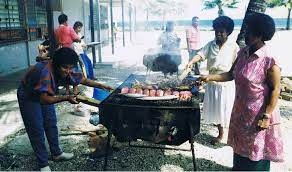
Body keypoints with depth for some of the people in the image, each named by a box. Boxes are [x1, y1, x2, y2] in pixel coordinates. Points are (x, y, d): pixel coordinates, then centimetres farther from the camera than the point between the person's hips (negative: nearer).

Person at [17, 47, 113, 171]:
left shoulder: (64, 71, -17)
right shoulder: (45, 72, -40)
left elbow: (82, 79, -4)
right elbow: (44, 99, -41)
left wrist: (101, 86, -9)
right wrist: (66, 98, -49)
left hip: (44, 95, 7)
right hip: (28, 98, -7)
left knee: (51, 124, 14)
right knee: (37, 131, -2)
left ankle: (56, 153, 32)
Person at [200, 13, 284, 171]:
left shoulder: (269, 61, -23)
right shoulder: (243, 53, -2)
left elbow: (275, 90, -18)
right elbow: (231, 74, 6)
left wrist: (266, 116, -19)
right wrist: (210, 77, -4)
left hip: (259, 113, -7)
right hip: (241, 109, 7)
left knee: (256, 148, 12)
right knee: (240, 143, 25)